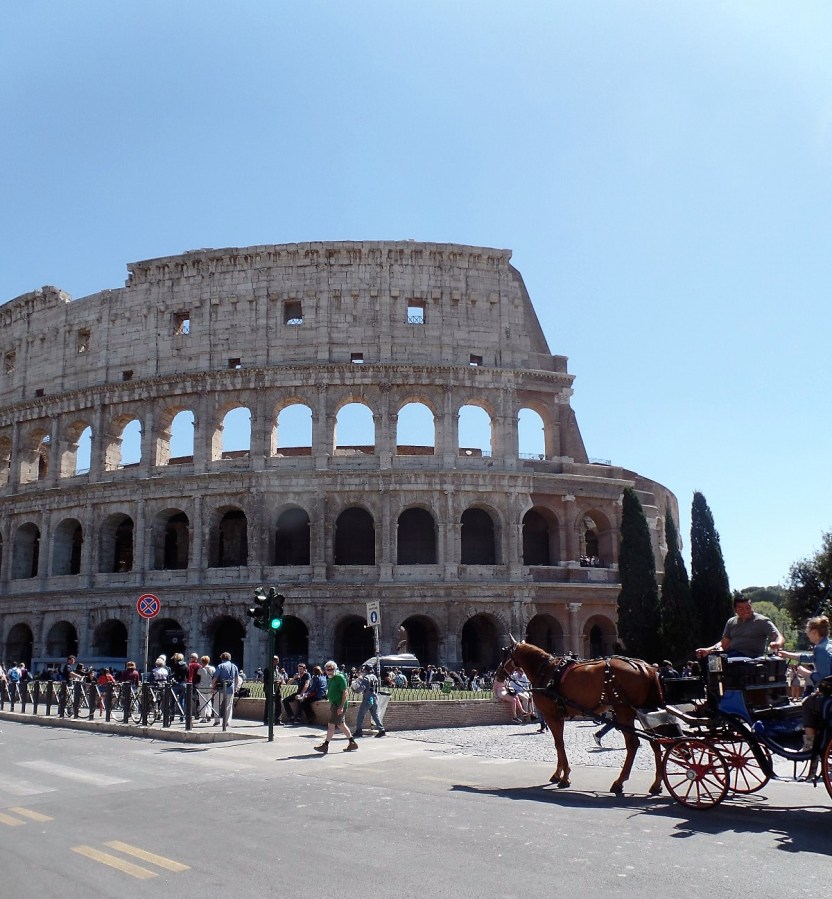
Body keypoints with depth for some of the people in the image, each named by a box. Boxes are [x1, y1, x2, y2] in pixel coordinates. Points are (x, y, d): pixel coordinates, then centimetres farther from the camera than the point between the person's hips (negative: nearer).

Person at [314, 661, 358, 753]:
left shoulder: (340, 677, -13)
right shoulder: (331, 679, 14)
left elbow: (345, 693, -17)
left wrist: (341, 706, -22)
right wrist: (331, 705, 21)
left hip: (339, 705, -10)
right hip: (334, 705, 10)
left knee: (331, 725, -7)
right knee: (341, 725, 13)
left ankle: (325, 746, -1)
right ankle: (352, 743, 20)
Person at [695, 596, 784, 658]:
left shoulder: (762, 621, 1)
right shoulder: (731, 622, 16)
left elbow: (780, 638, -8)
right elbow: (724, 643, 19)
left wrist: (777, 644, -33)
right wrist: (708, 650, 1)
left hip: (752, 658, -6)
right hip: (732, 656, 6)